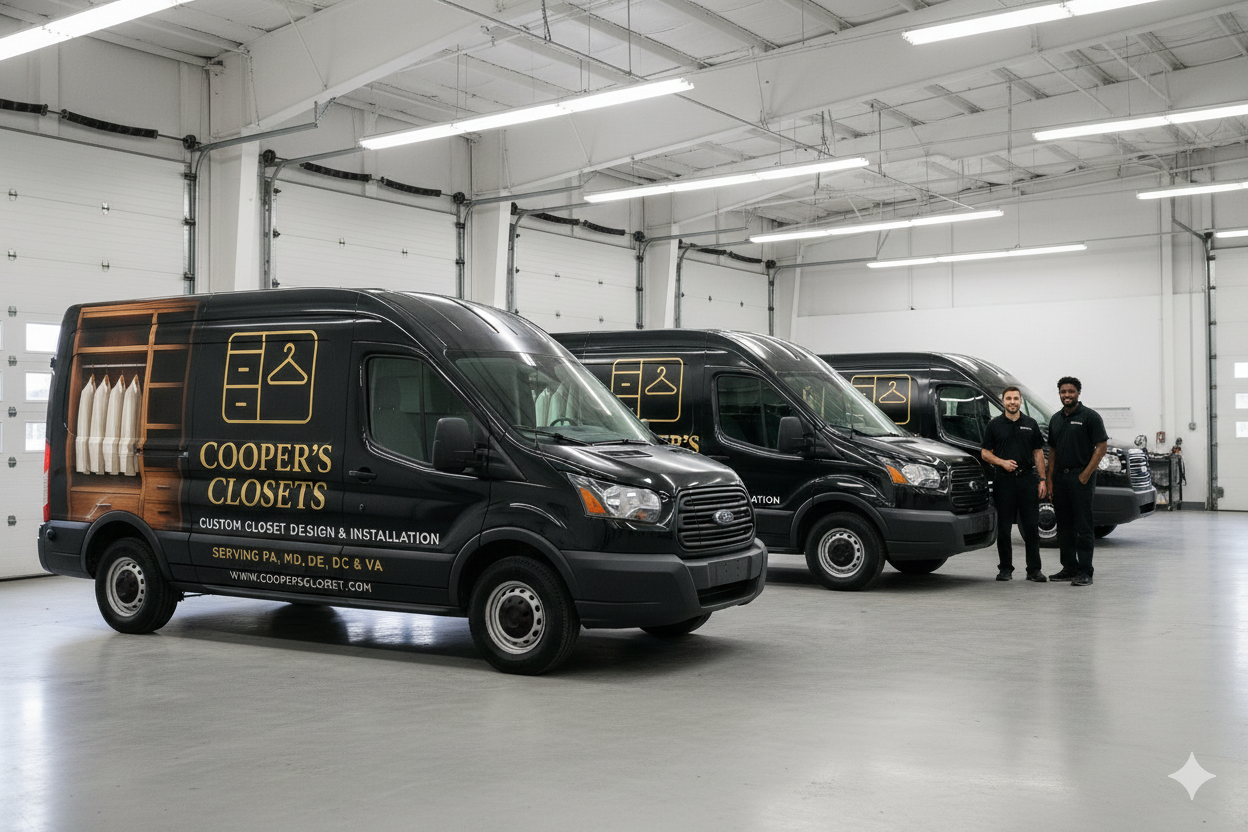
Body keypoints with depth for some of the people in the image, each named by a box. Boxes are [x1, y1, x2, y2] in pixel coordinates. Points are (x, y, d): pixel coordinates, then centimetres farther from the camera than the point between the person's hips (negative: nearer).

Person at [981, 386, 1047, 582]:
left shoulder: (1031, 424, 10)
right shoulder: (995, 425, 6)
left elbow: (1038, 453, 10)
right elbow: (985, 453, 7)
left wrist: (1042, 480, 2)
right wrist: (1002, 462, -11)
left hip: (1028, 479, 1)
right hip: (1004, 480, -1)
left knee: (1031, 527, 0)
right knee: (1003, 527, 2)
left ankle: (1034, 569, 5)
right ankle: (1005, 568, 11)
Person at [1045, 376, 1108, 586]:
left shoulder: (1090, 417, -5)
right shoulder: (1055, 419, 15)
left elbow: (1101, 447, -9)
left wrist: (1085, 475, -15)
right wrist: (1050, 480, 10)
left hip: (1081, 477, -7)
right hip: (1060, 478, 7)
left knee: (1083, 527, -6)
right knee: (1064, 527, 10)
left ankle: (1085, 572, -5)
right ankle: (1069, 567, 18)